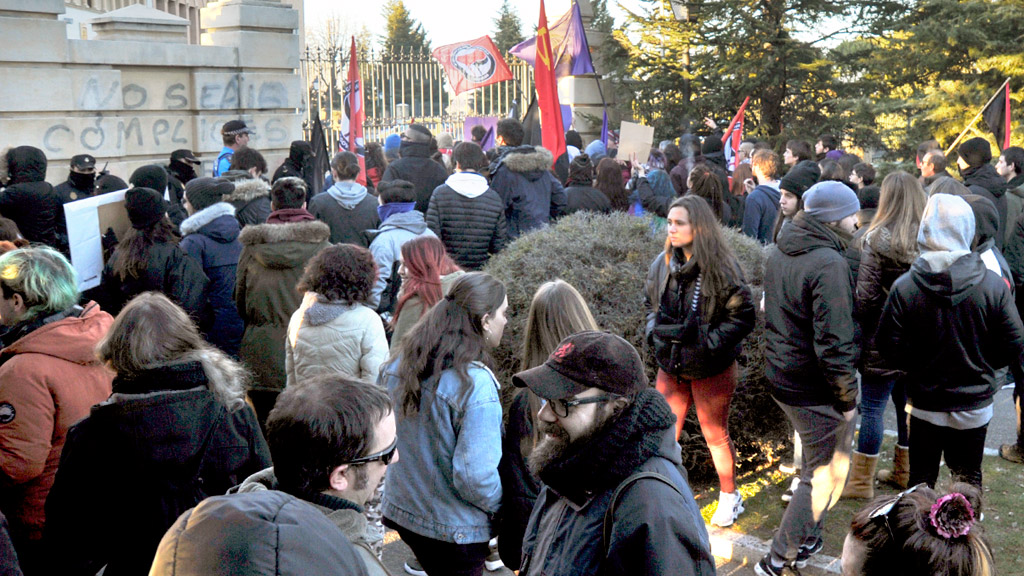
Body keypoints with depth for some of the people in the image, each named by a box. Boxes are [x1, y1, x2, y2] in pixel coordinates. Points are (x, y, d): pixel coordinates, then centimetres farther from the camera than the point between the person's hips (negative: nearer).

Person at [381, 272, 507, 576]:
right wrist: (502, 507, -6)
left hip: (401, 512, 7)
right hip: (454, 530, -6)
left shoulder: (397, 365, -3)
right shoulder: (476, 384, -25)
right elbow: (474, 476, -25)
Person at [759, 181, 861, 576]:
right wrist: (847, 398, -15)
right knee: (826, 475, 7)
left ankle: (807, 540, 39)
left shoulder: (778, 253, 4)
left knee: (815, 463, 26)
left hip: (780, 377, 9)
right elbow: (834, 343, -25)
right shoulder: (829, 264, -24)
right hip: (816, 390, -9)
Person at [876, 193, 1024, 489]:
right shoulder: (993, 284, -14)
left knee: (921, 479, 15)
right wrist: (979, 365, 10)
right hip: (975, 404, 1)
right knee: (969, 479, 18)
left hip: (925, 404, 0)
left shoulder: (904, 287, -17)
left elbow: (891, 347, -12)